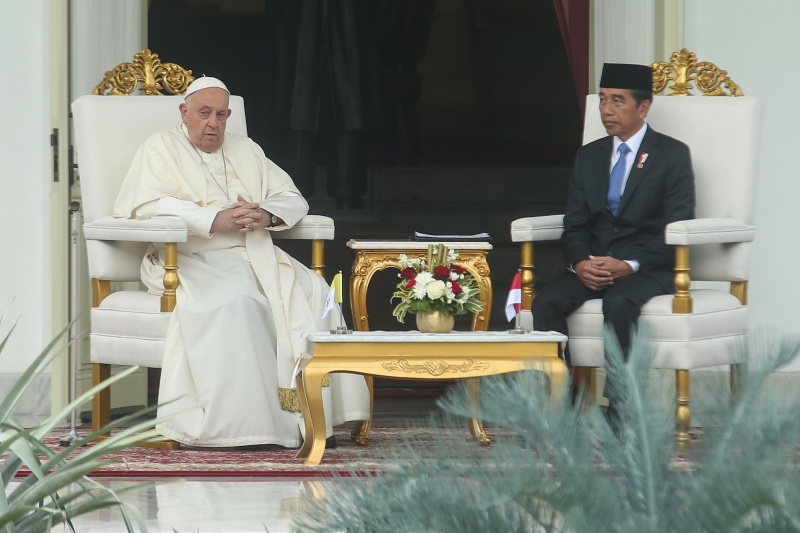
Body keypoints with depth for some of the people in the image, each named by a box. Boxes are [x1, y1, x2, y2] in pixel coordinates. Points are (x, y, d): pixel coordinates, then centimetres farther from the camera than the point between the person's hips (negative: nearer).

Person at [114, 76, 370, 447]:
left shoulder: (246, 151, 24)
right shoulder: (161, 149, 8)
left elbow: (293, 200, 18)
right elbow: (147, 205, -10)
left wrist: (266, 215, -8)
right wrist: (214, 220, -19)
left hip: (255, 256, 5)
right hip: (194, 260, -5)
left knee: (311, 292, -23)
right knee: (236, 301, -36)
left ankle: (311, 413, -26)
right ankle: (242, 424, -36)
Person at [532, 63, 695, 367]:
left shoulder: (672, 154, 2)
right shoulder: (589, 156, 17)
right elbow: (574, 225, 13)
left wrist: (629, 265, -19)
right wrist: (579, 263, -10)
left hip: (648, 268, -4)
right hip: (592, 265, 4)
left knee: (618, 303, -37)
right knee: (545, 304, -25)